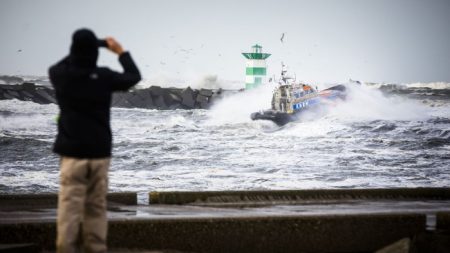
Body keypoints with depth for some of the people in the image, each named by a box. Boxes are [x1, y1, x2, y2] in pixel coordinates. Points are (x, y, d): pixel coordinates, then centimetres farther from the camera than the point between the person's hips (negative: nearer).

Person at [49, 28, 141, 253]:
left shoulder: (61, 76, -4)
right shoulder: (104, 77, -6)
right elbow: (134, 76, 12)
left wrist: (78, 50, 29)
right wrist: (120, 52, 24)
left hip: (72, 153, 0)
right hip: (100, 153, 0)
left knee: (69, 209, -4)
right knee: (96, 209, 7)